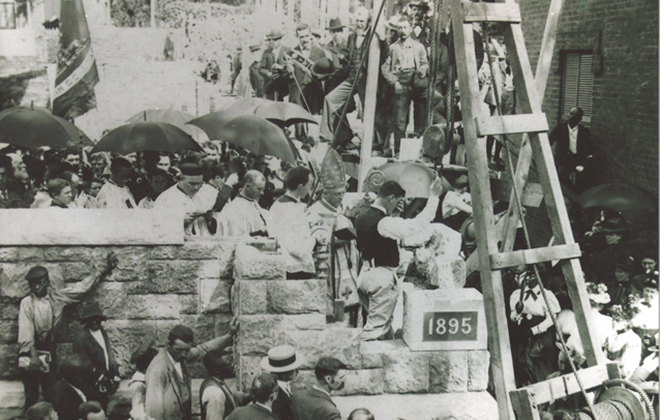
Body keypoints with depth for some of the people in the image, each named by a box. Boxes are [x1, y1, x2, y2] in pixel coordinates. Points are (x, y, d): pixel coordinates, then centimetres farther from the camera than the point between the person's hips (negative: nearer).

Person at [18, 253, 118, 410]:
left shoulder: (56, 297, 4)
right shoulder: (26, 303, -5)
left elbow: (81, 288, 5)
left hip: (49, 348, 2)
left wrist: (104, 272, 1)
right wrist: (33, 356, -19)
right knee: (31, 396, 1)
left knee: (51, 394, 2)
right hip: (31, 350, -2)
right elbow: (26, 331, -11)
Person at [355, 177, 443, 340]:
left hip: (366, 274, 10)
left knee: (385, 322, 20)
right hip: (383, 278, -10)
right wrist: (433, 198, -25)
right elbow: (415, 225, -30)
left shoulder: (362, 217, 7)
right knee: (376, 328, -5)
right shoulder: (383, 222, -22)